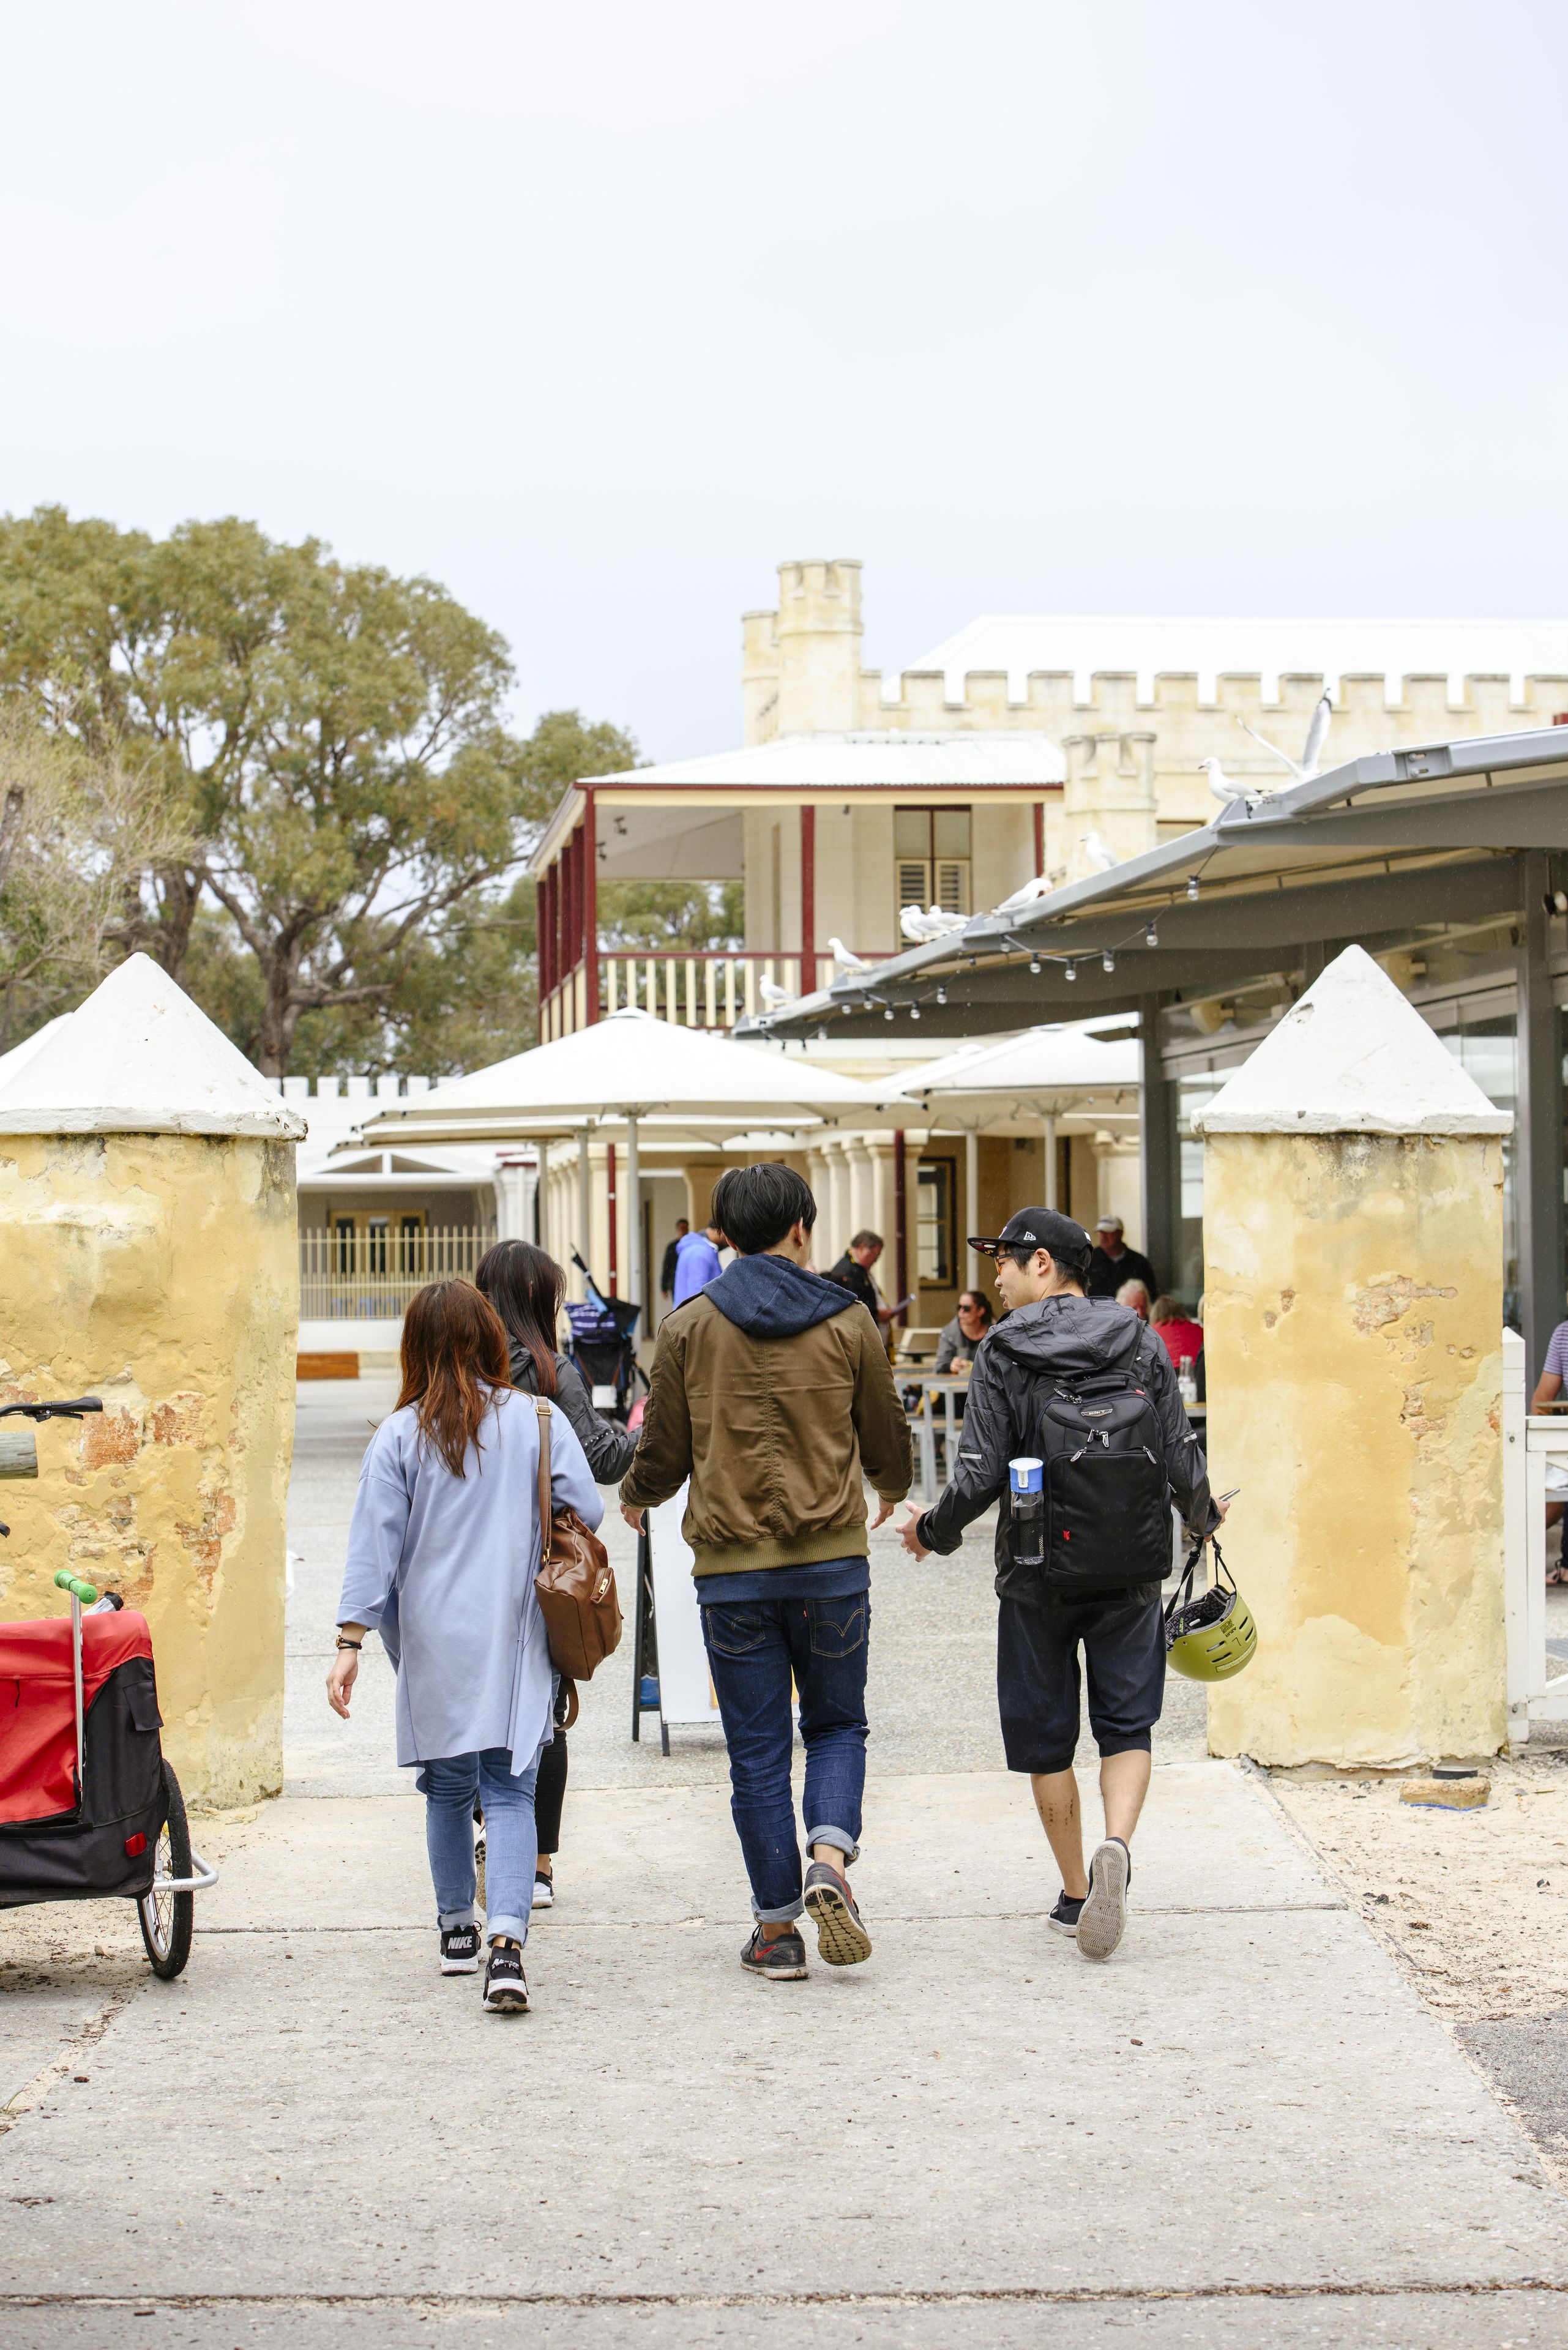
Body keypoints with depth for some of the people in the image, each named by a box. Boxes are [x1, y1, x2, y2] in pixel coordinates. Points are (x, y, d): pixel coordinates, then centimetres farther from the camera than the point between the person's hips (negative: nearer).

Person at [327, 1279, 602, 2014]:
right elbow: (587, 1513, -3)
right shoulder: (538, 1422, -3)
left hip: (433, 1644, 1)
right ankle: (506, 1941, -20)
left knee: (447, 1787, 17)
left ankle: (458, 1930, 29)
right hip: (516, 1644, -1)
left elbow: (374, 1545, -5)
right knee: (510, 1790, -2)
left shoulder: (400, 1436, -3)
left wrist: (351, 1641, -4)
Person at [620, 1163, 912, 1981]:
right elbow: (886, 1438, 10)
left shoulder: (688, 1327, 0)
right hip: (832, 1558, 0)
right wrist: (891, 1491, 33)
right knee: (837, 1725, 15)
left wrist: (636, 1498, 27)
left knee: (757, 1751, 6)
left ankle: (777, 1928, 8)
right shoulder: (846, 1322, 1)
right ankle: (830, 1859, -10)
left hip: (732, 1568, 0)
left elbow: (663, 1453, 4)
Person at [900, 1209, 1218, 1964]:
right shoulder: (1141, 1343, 0)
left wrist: (932, 1529, 7)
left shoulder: (1003, 1353, -8)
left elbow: (980, 1475, -12)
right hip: (1131, 1569, 2)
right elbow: (1181, 1461, 0)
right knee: (1126, 1725, 9)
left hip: (1038, 1571, -2)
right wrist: (1203, 1519, 21)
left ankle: (1076, 1894, 15)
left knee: (1046, 1736, 11)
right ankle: (1116, 1845, -18)